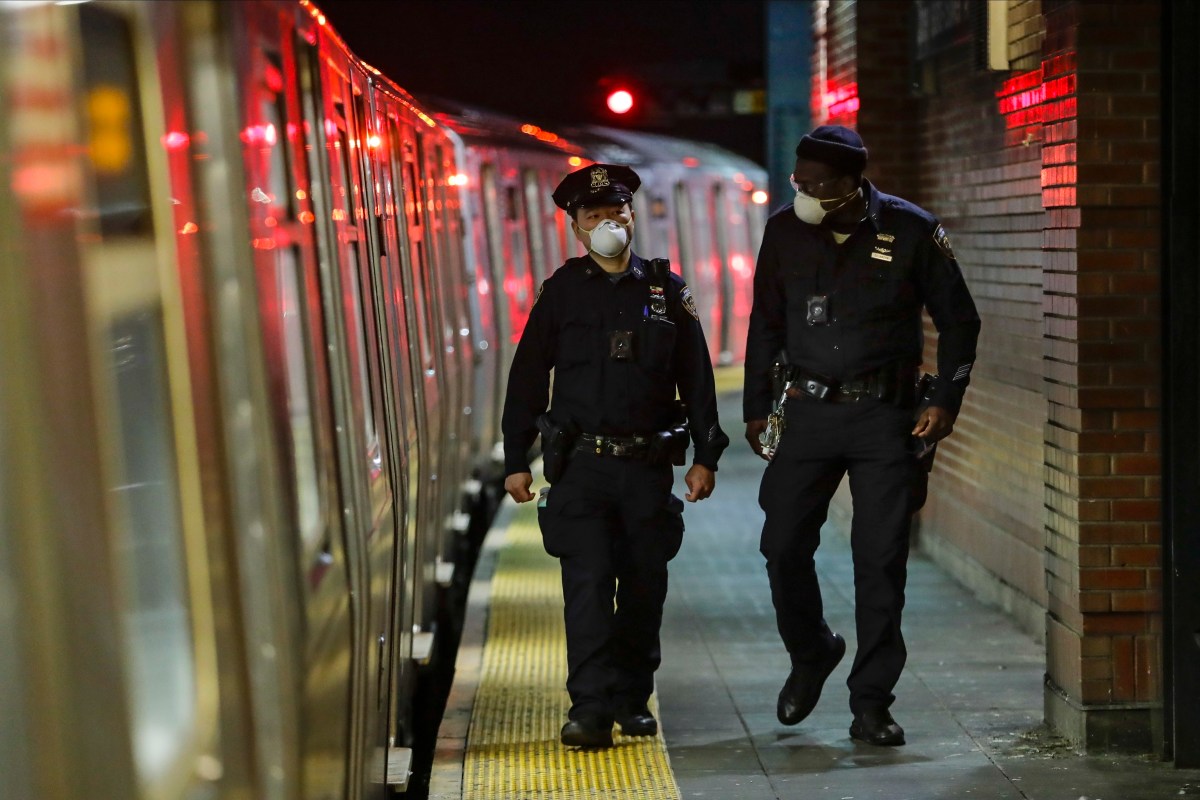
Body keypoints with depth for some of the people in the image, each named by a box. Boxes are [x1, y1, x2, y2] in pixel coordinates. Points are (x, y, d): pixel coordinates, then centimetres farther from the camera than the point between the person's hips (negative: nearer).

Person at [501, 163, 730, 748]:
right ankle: (590, 707, -9)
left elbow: (696, 378, 9)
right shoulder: (561, 292, 5)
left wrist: (705, 455, 5)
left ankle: (633, 698, 22)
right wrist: (516, 461, 3)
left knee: (644, 585, 7)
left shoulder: (667, 290, 7)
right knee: (587, 582, -9)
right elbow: (527, 379, 6)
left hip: (648, 465, 2)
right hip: (580, 463, -1)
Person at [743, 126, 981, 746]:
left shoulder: (911, 231, -5)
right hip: (808, 412, 2)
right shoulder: (785, 232, 3)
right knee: (783, 545, -1)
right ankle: (811, 654, 28)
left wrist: (945, 400, -4)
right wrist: (756, 407, 11)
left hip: (886, 416, -2)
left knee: (881, 560, -2)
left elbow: (959, 321, 4)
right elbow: (766, 324, 13)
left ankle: (871, 704, 9)